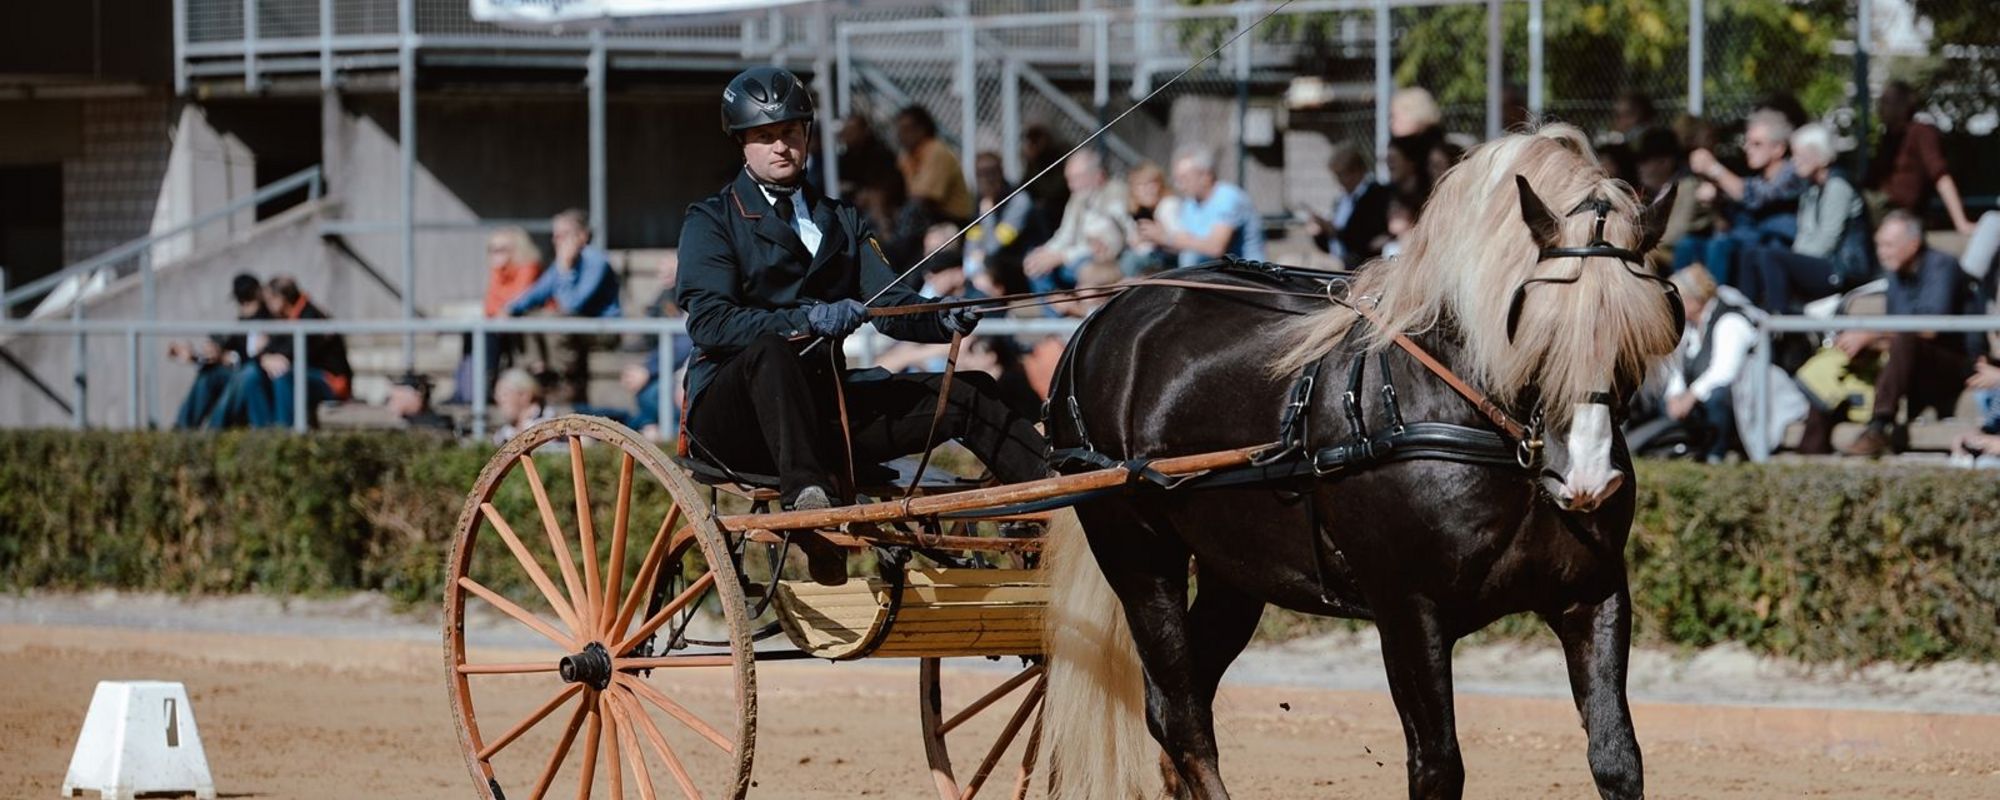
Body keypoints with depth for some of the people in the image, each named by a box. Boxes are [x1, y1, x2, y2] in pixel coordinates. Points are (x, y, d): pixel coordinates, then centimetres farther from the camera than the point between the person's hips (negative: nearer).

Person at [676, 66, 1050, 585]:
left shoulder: (841, 222, 20)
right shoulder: (712, 222, 3)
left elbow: (890, 306, 7)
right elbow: (709, 322, -14)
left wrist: (946, 321, -16)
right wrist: (806, 320, -29)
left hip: (821, 408, 6)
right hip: (730, 417, -6)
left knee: (968, 393, -3)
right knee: (770, 351, -39)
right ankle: (806, 497, -60)